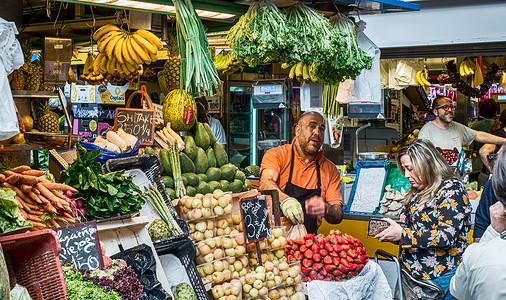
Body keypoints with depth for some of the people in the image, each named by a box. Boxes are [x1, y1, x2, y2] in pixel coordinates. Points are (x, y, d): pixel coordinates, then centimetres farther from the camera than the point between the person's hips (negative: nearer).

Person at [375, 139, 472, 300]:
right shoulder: (418, 192, 14)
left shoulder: (451, 188, -11)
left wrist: (402, 234, -21)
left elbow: (447, 236, -21)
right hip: (412, 274, 8)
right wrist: (390, 232, -1)